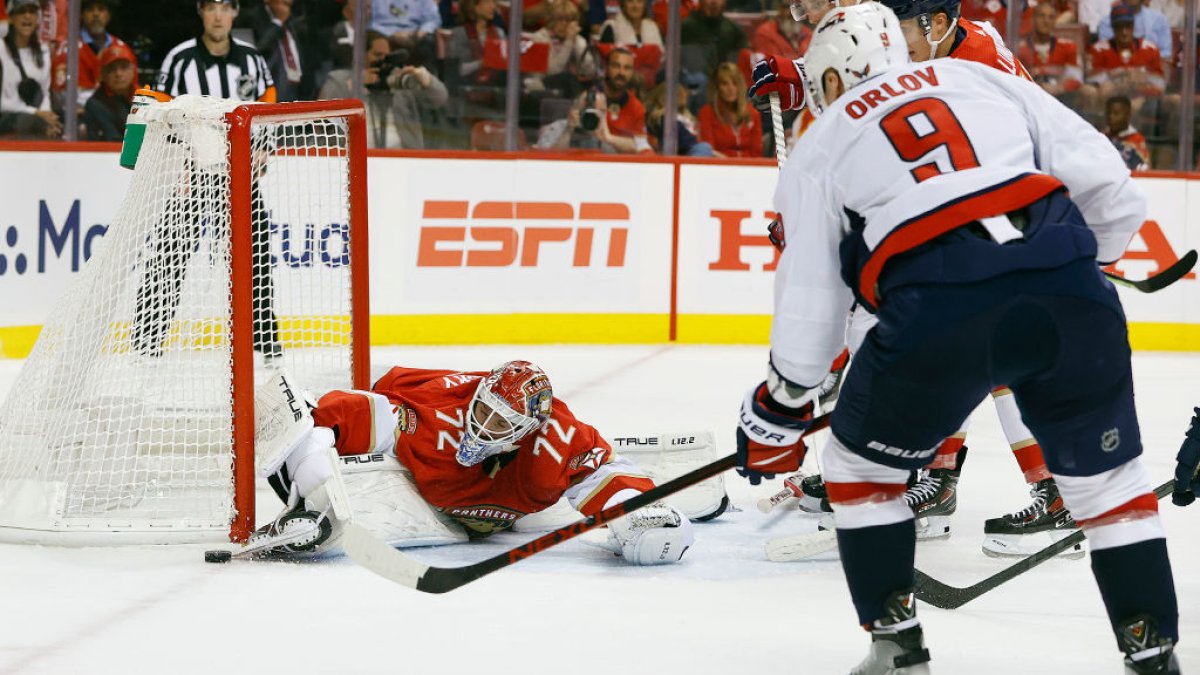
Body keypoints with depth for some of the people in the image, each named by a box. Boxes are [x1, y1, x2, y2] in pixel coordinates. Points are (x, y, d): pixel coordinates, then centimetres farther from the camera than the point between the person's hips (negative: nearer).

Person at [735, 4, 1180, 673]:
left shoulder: (820, 147, 21)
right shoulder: (980, 78, 25)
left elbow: (810, 298, 19)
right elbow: (1108, 183, 16)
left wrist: (779, 409, 31)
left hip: (937, 315, -2)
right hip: (1070, 292, 2)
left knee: (861, 465, 22)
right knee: (1107, 473, 19)